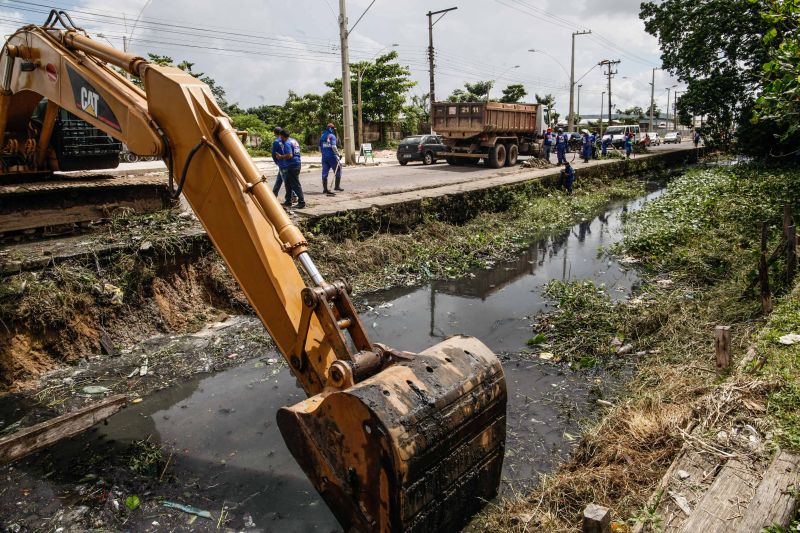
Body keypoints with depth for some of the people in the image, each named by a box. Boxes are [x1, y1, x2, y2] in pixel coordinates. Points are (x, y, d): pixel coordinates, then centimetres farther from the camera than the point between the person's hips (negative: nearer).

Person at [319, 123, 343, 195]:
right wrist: (338, 154, -12)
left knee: (325, 172, 7)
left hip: (324, 157, 6)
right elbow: (333, 146, -18)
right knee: (338, 170, 7)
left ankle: (325, 189, 9)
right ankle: (336, 186, 6)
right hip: (332, 156, -6)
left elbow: (320, 148, 18)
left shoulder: (322, 137, 14)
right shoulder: (332, 136, -7)